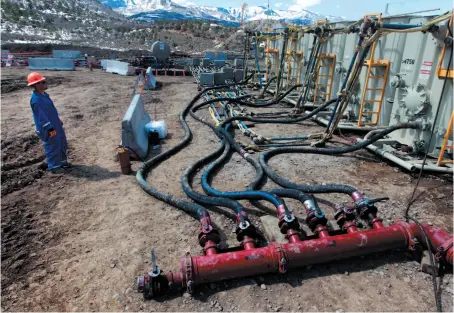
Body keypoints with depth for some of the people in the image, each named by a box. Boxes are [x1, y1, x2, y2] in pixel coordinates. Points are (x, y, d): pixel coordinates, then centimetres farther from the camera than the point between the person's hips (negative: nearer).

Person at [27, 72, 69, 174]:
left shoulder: (44, 94, 8)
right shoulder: (36, 99, -23)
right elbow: (41, 116, -24)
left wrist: (58, 120, 24)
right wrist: (50, 128, -24)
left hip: (56, 125, 10)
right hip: (48, 128, -10)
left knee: (62, 144, 20)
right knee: (53, 147, 2)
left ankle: (62, 161, 36)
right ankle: (54, 167, 16)